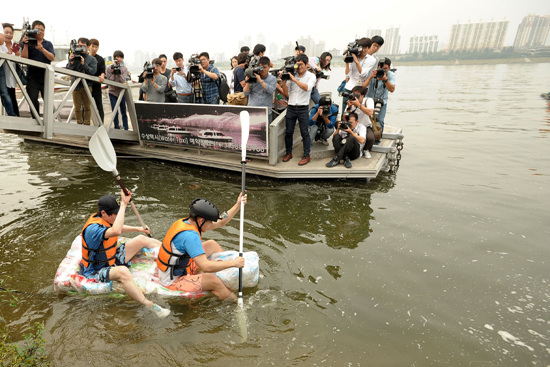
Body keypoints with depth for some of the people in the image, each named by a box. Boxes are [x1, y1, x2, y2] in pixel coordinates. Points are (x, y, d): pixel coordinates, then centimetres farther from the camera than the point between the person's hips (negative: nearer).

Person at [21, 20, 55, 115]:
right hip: (32, 77, 0)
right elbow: (24, 58, -3)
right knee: (32, 99, -6)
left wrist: (42, 49, -21)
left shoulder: (48, 44, 13)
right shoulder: (28, 43, 9)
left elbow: (52, 58, -5)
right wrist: (26, 45, -13)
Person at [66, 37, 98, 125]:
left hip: (86, 86, -1)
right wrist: (71, 62, -16)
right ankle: (79, 124, 11)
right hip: (75, 85, 1)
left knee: (87, 107, 2)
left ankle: (86, 124, 8)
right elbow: (68, 70, 2)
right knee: (77, 107, 4)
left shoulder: (92, 59, 7)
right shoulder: (74, 56, 9)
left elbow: (92, 71, -7)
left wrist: (84, 64, -20)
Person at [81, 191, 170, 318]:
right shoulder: (92, 229, -32)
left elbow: (118, 228, 21)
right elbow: (116, 232, -53)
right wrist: (124, 204, -49)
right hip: (96, 271, -9)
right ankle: (149, 305, -43)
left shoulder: (105, 219, -3)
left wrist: (137, 229, 12)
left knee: (141, 239, 7)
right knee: (123, 271, -41)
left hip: (112, 260, 10)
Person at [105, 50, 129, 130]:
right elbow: (109, 81, -4)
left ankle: (126, 129, 13)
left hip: (122, 92, 1)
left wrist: (119, 74, -25)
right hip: (112, 92, -1)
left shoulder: (124, 68, 2)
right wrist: (113, 74, -17)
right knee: (115, 113, -1)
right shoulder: (109, 68, 0)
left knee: (123, 112, 5)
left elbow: (123, 81, -8)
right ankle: (117, 128, 10)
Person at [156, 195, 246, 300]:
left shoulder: (186, 222, -2)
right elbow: (205, 266, -36)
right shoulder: (190, 236, -31)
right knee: (213, 280, -29)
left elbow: (220, 223, 7)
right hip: (172, 282, -10)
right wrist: (233, 263, -26)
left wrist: (238, 205, 2)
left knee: (212, 244, 9)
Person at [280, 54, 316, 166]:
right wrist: (283, 81, -5)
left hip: (302, 108, -3)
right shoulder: (291, 75, 9)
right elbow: (286, 93, 8)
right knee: (288, 132, 7)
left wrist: (294, 79, -22)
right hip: (291, 107, 3)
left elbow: (307, 87, -20)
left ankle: (306, 156, 10)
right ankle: (288, 153, 23)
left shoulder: (311, 76, 1)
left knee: (304, 132, 1)